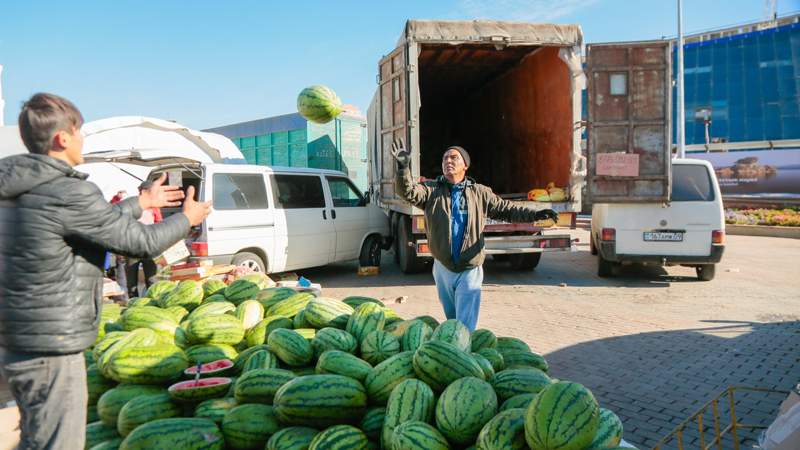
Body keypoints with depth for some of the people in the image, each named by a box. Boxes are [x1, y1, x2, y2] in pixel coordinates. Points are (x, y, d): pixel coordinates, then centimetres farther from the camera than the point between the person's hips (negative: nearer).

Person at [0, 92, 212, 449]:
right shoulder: (69, 193, -21)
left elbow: (97, 219, 17)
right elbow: (143, 243, -12)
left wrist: (142, 201, 27)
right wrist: (187, 218, 5)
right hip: (50, 347, -10)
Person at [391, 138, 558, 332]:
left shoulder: (480, 193, 2)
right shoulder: (431, 191, -1)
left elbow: (506, 209, 6)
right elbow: (408, 191, -17)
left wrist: (534, 214, -7)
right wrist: (404, 167, -35)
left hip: (470, 271, -1)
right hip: (443, 269, 2)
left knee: (465, 327, -7)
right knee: (452, 321, 21)